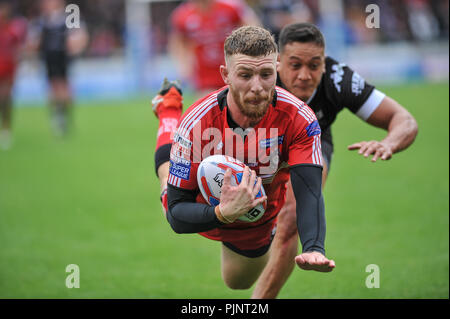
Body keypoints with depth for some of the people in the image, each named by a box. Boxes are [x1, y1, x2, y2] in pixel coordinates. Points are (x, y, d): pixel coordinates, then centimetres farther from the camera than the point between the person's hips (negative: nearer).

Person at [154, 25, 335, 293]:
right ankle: (168, 107, 55)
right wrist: (223, 213, -59)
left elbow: (309, 193, -45)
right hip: (206, 211, -1)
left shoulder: (299, 119, -37)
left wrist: (314, 249, -66)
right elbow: (177, 215, -38)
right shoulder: (196, 124, -40)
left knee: (239, 282, 34)